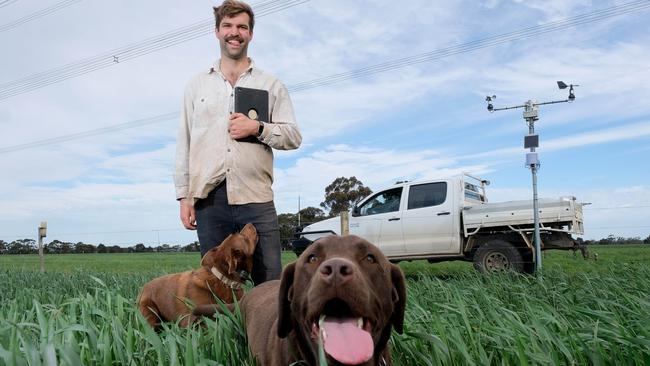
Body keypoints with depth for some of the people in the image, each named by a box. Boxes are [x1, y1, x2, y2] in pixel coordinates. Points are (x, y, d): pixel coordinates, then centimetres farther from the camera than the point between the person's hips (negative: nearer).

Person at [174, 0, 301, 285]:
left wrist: (257, 128, -11)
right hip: (209, 198, 2)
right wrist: (184, 196, 6)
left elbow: (293, 137, 7)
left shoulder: (271, 85, 11)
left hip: (256, 198, -1)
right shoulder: (196, 85, 15)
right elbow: (184, 144, 13)